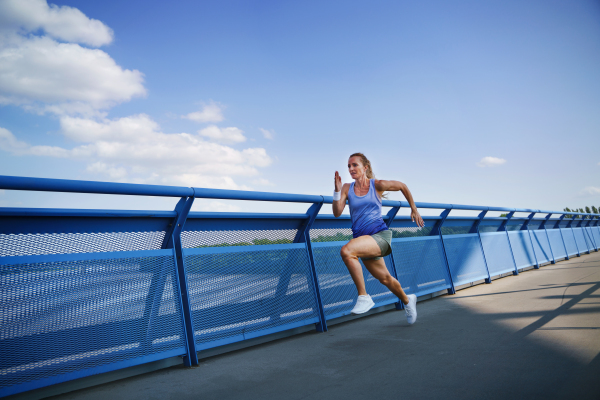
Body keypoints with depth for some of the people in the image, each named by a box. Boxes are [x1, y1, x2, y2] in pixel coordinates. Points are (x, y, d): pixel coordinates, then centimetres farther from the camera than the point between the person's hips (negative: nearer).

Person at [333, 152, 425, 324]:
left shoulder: (377, 185, -3)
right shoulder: (347, 188, 5)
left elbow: (402, 186, 13)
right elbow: (337, 212, -5)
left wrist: (414, 209, 17)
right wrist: (337, 190, -16)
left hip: (380, 234, -5)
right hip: (362, 239, 5)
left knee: (346, 251, -31)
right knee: (385, 278, 18)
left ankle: (364, 297, -21)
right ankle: (407, 300, 48)